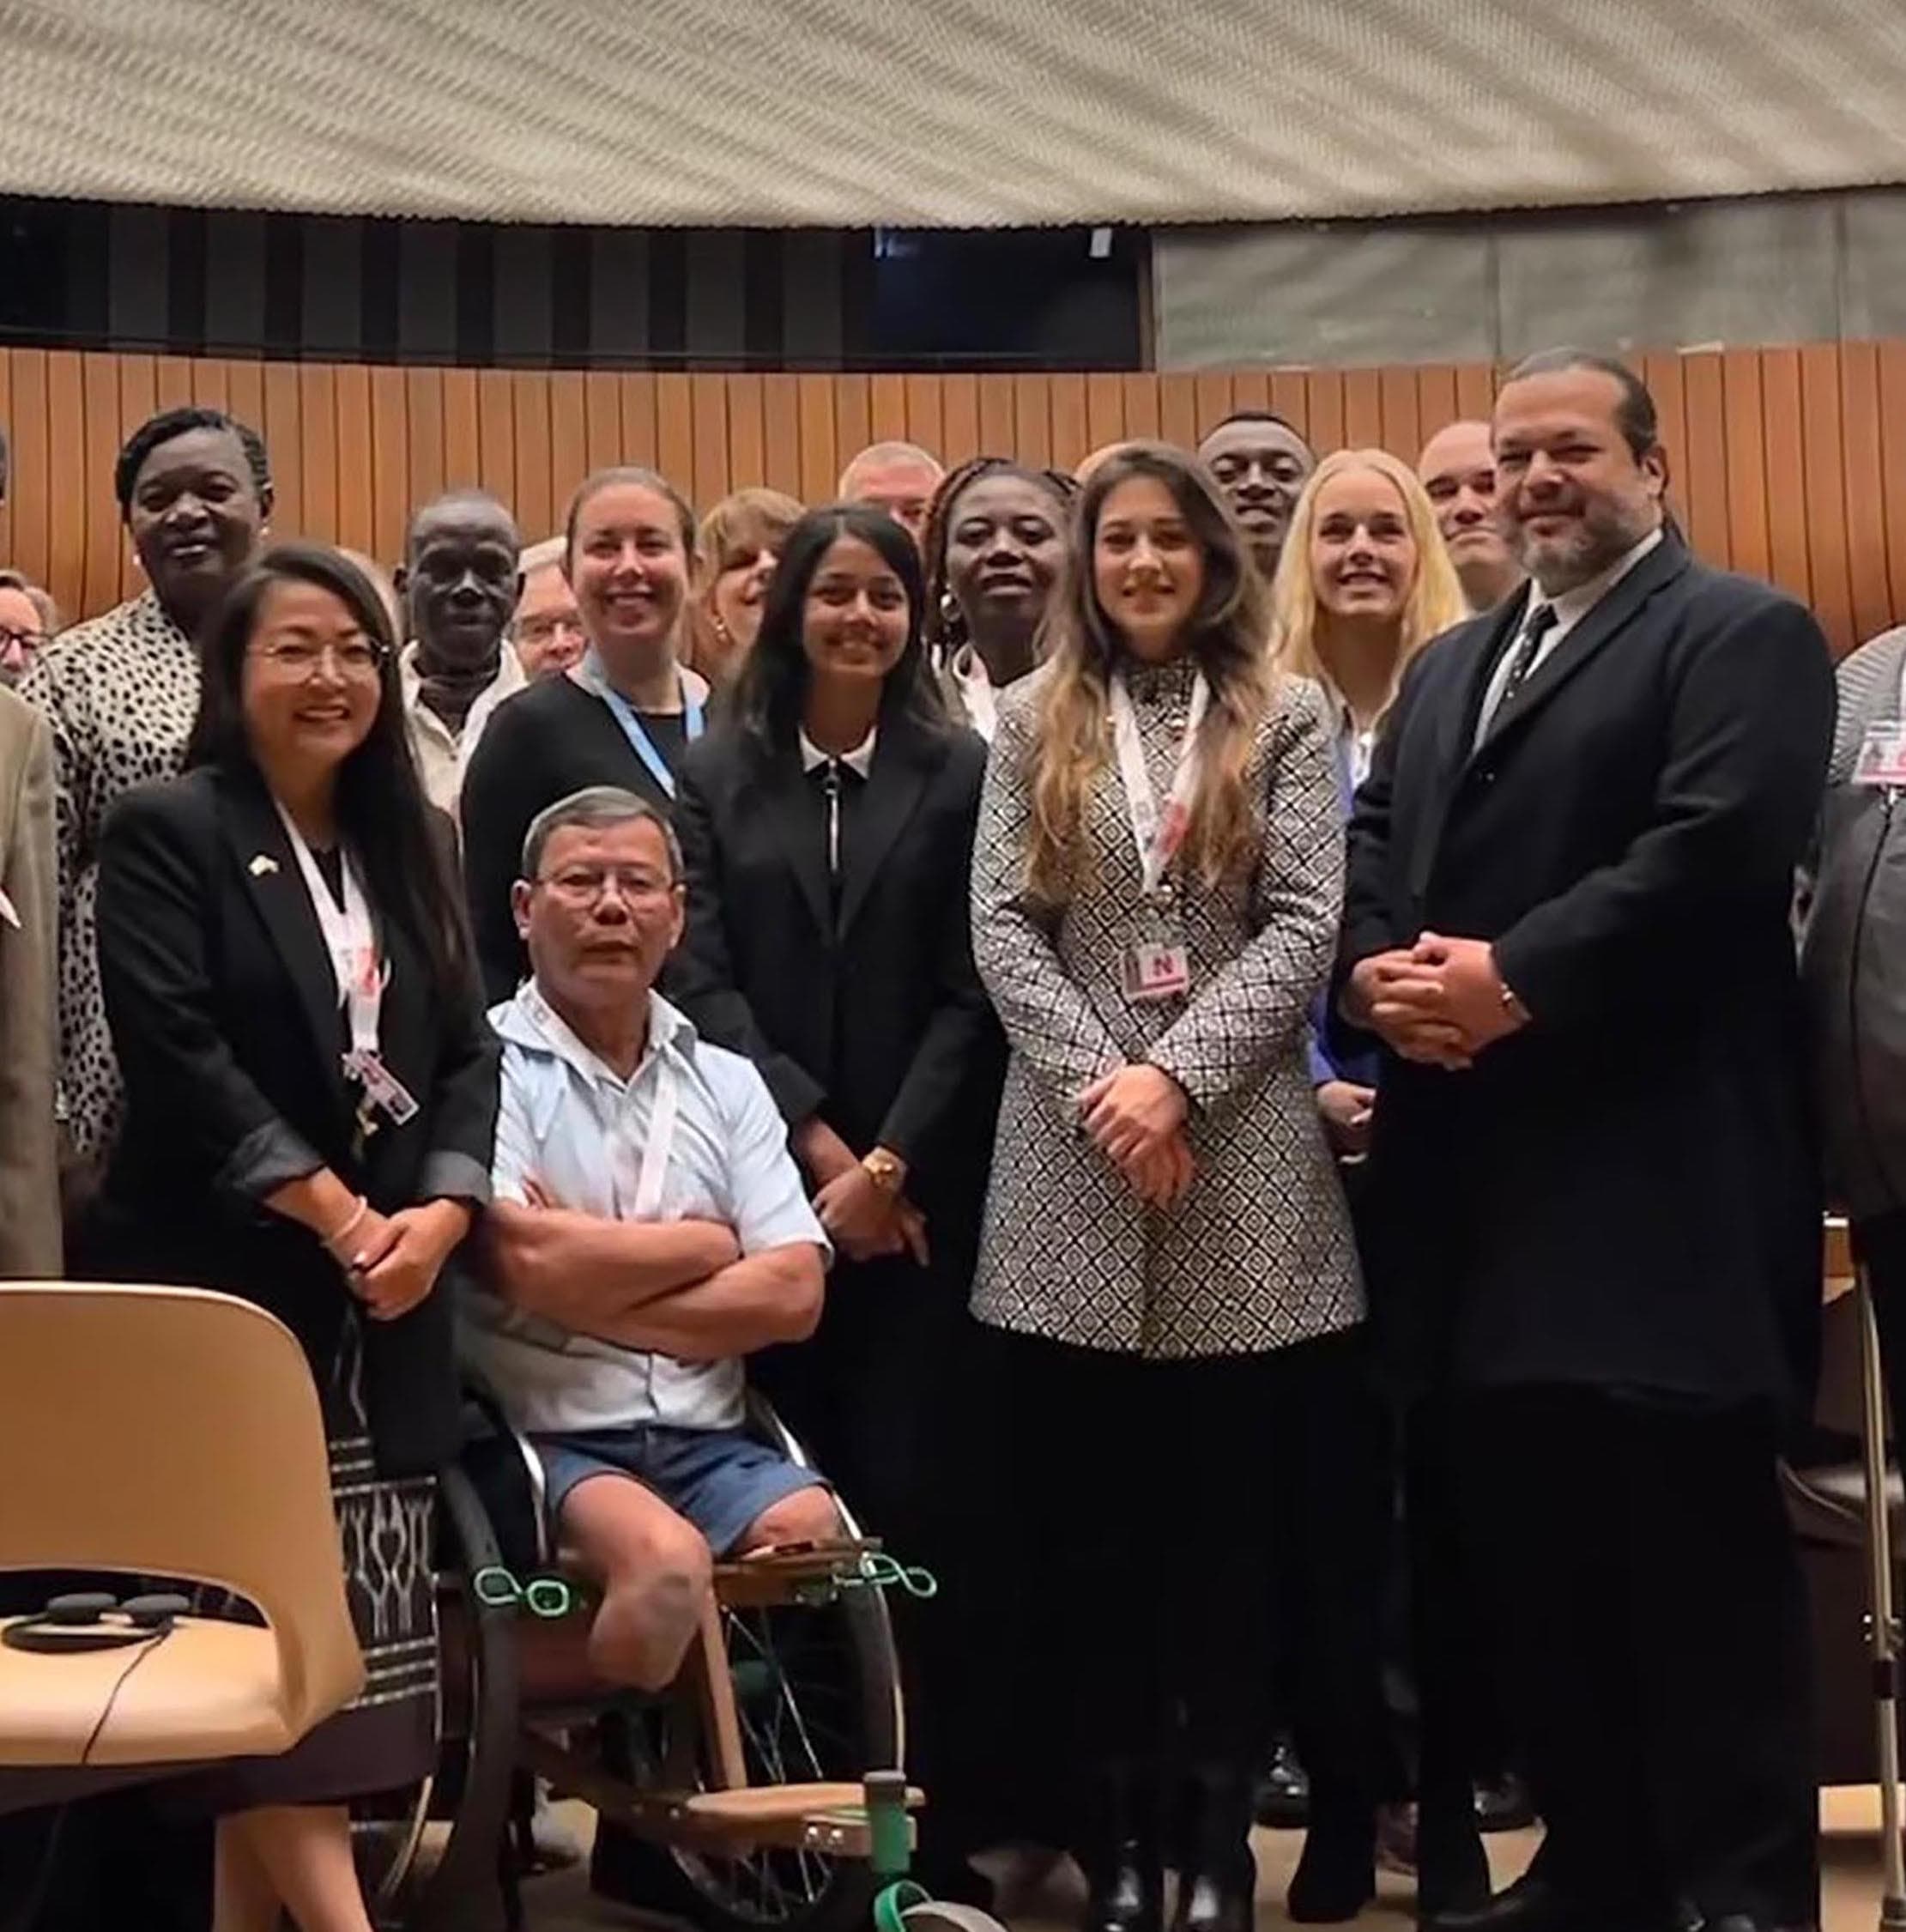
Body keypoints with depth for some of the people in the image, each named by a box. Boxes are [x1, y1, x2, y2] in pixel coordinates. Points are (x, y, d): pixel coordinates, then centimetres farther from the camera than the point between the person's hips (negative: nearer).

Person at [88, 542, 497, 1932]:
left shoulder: (410, 843, 15)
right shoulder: (167, 831, -3)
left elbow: (469, 1050, 10)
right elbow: (179, 1059, -13)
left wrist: (440, 1213, -7)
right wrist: (336, 1217, -14)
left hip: (391, 1301, 6)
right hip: (231, 1293, -6)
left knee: (360, 1629, 5)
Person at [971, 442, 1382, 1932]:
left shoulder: (1287, 719, 7)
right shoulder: (1033, 723, 11)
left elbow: (1303, 927, -3)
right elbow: (1002, 929, 2)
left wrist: (1178, 1073, -14)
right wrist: (1098, 1080, -11)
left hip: (1240, 1155, -1)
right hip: (1074, 1158, 1)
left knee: (1235, 1508, 3)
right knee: (1083, 1511, 3)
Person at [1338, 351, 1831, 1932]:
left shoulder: (1742, 636, -2)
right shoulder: (1448, 669, 24)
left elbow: (1712, 849, -16)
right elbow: (1370, 853, 17)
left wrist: (1513, 980, -18)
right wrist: (1381, 970, -5)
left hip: (1658, 1183, -8)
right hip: (1483, 1182, 8)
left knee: (1700, 1554, -3)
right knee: (1533, 1548, 12)